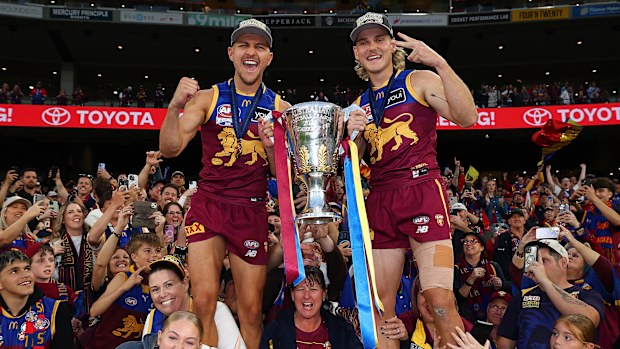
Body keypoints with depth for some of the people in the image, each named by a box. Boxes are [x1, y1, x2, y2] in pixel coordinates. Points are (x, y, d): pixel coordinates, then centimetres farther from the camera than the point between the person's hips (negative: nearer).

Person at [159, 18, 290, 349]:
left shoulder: (280, 108, 5)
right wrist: (175, 106, -24)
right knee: (204, 302, -10)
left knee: (251, 310, 6)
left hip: (252, 211, 1)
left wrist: (271, 147, -14)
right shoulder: (207, 98, 2)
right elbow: (170, 149, -8)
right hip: (208, 206, -1)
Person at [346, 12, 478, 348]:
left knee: (439, 299, -16)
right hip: (380, 201, 5)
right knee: (381, 305, 5)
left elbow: (466, 117, -13)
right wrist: (353, 135, 0)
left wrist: (440, 64, -19)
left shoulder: (420, 81, 4)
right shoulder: (360, 104, 19)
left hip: (422, 192, -5)